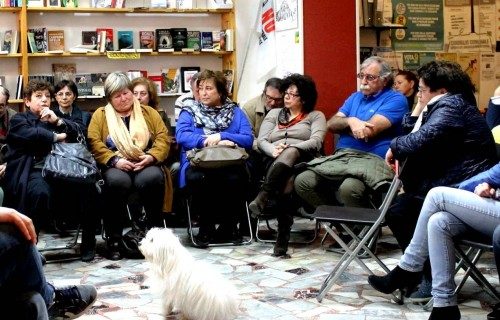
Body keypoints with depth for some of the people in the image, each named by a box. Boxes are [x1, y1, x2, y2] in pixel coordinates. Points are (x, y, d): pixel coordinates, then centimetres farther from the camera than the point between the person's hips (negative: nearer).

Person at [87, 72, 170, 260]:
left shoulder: (149, 112, 20)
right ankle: (114, 239, -26)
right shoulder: (100, 115, 16)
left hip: (145, 165, 1)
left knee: (152, 178, -35)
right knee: (116, 181, -37)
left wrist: (152, 156, -10)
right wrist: (114, 160, -13)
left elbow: (163, 137, 10)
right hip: (116, 167, -1)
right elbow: (94, 142, 2)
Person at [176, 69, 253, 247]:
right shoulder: (189, 112, 17)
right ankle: (206, 226, -12)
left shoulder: (235, 112, 19)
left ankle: (229, 226, -8)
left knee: (236, 178, -34)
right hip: (198, 162, 0)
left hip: (229, 164, 1)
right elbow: (181, 135, -4)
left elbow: (248, 139, 5)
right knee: (196, 178, -36)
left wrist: (221, 136, -9)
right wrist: (213, 142, -13)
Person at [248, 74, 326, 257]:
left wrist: (288, 148, -16)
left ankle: (262, 199, -51)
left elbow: (316, 142, -1)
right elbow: (261, 141, 15)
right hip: (274, 161, 2)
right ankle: (283, 238, -45)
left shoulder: (316, 116, 19)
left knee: (290, 153, -41)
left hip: (302, 160, -2)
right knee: (284, 183, -38)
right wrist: (274, 151, -10)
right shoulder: (274, 113, 29)